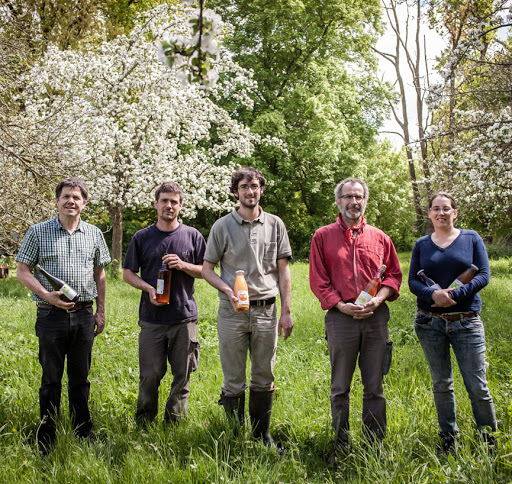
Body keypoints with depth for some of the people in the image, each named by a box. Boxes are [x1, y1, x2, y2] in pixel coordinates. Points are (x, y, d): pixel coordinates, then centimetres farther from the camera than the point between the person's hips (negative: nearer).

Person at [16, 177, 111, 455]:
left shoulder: (94, 234, 8)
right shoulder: (38, 232, -1)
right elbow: (22, 271, -1)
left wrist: (101, 311, 10)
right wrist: (47, 296, -15)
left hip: (84, 315, 3)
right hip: (51, 315, -2)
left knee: (80, 377, 12)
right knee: (51, 379, 5)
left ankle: (83, 431, 24)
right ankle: (46, 438, 16)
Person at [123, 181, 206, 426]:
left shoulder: (192, 236, 7)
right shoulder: (142, 237, 7)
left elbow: (205, 271, 9)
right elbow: (128, 273, 9)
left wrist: (183, 265, -10)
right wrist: (148, 288, -9)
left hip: (184, 316, 0)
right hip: (151, 317, 0)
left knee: (182, 375, 5)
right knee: (150, 376, 2)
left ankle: (174, 425, 20)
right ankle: (143, 424, 19)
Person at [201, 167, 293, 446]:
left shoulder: (275, 225, 7)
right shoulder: (222, 226, 1)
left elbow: (283, 271, 8)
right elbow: (207, 269, 4)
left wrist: (286, 312, 3)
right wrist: (228, 290, -14)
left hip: (266, 310, 2)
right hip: (232, 311, -2)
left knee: (264, 379, 10)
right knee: (233, 382, 4)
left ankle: (262, 434, 24)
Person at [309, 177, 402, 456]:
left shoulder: (379, 237, 12)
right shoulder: (323, 236, 6)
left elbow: (394, 274, 12)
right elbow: (318, 280, 2)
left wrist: (378, 299, -7)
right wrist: (342, 305, -11)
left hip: (376, 317, 2)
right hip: (341, 316, -2)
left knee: (374, 386, 7)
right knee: (340, 388, 5)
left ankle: (375, 445, 17)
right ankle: (341, 446, 16)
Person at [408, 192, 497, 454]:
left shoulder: (471, 238, 4)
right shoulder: (422, 245, 9)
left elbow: (483, 275, -2)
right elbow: (412, 281, 4)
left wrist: (455, 295, -16)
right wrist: (433, 294, -17)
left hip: (466, 321, -2)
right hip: (430, 322, 2)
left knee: (477, 386, -3)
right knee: (441, 384, 10)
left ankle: (490, 440, 15)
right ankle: (448, 438, 23)